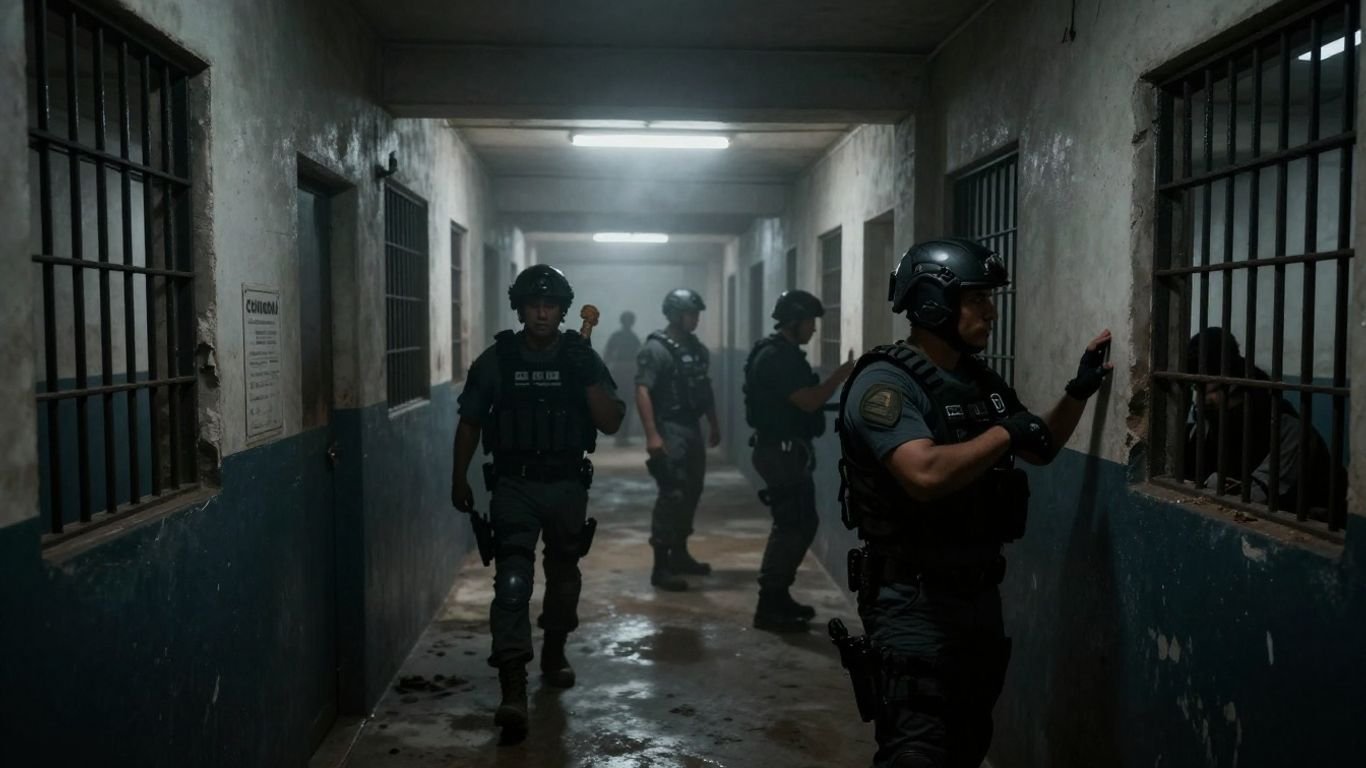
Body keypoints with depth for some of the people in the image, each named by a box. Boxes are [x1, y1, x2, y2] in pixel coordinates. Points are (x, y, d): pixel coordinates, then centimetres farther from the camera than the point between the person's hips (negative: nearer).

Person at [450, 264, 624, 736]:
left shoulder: (582, 357, -3)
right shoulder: (496, 359, -4)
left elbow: (611, 424, -8)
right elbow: (470, 422, 5)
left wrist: (588, 378, -20)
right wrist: (459, 479, 5)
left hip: (567, 486, 2)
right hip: (514, 486, -2)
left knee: (563, 574, 18)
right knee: (512, 582, -13)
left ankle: (554, 654, 40)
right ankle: (512, 687, -14)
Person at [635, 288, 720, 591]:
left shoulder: (698, 349, 12)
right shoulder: (656, 348, -13)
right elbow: (642, 391, -19)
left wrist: (714, 425, 20)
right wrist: (652, 434, -25)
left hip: (692, 429, 9)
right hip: (670, 430, -9)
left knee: (691, 492, 14)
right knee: (671, 495, -10)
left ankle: (679, 554, 28)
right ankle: (661, 567, -4)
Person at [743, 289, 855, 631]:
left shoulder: (783, 354, 15)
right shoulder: (775, 357, -18)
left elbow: (804, 399, 18)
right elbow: (809, 401, -22)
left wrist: (840, 378, 9)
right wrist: (843, 373, -14)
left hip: (787, 450, 11)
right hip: (781, 452, -11)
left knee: (798, 523, 15)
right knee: (793, 526, -7)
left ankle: (777, 597, 24)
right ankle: (769, 607, 0)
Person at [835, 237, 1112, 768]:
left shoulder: (981, 380, 10)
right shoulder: (885, 382, -17)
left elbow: (1039, 450, 22)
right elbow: (926, 474, -32)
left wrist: (1079, 391, 7)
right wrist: (1006, 431, -19)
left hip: (979, 592, 9)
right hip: (914, 601, -8)